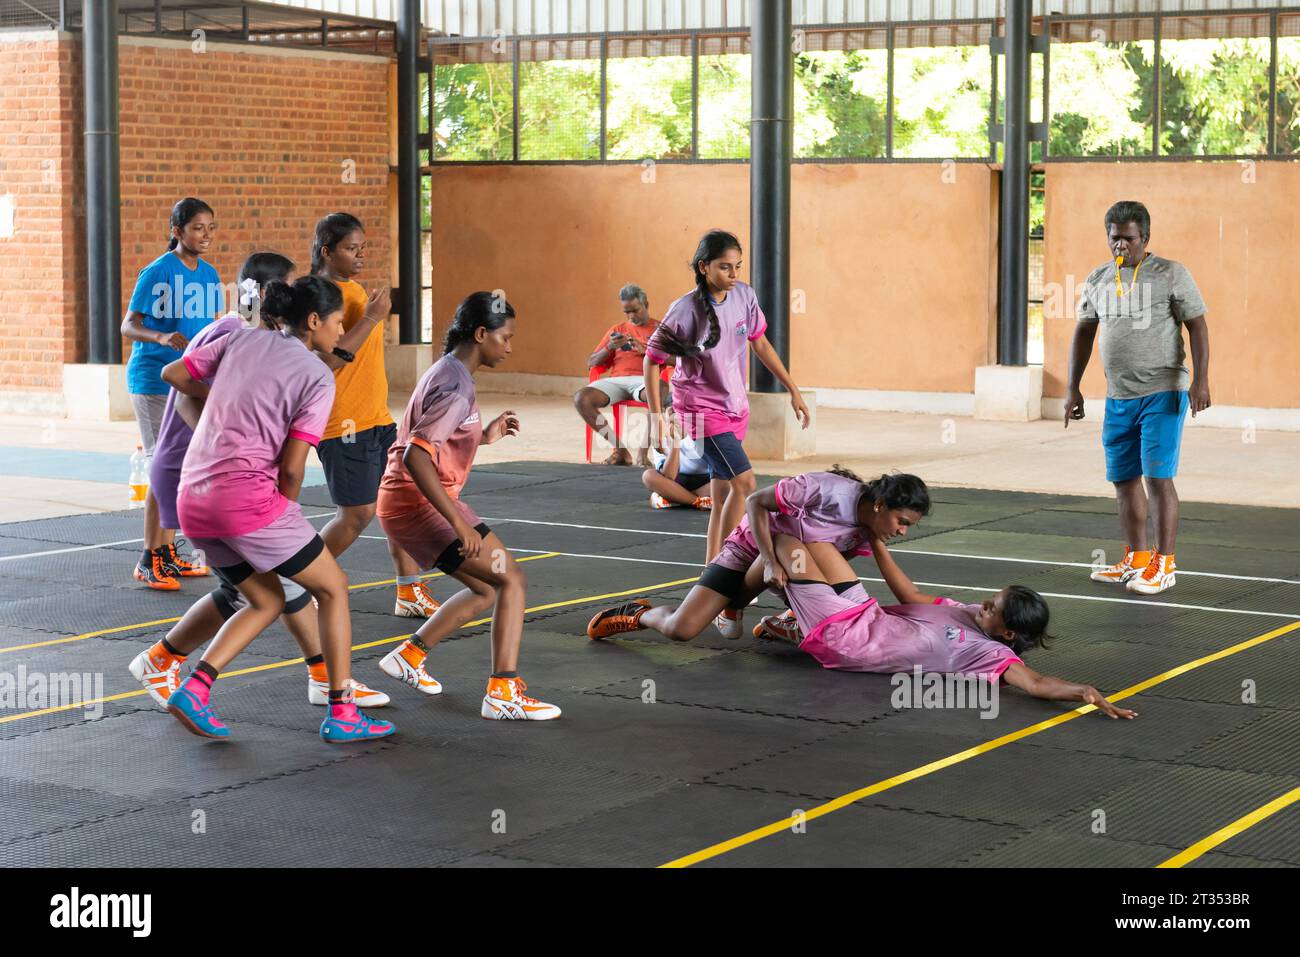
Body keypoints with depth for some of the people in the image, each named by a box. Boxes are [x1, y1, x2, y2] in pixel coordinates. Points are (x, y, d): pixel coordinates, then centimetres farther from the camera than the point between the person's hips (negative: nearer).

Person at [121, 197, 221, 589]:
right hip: (154, 380, -7)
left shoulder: (209, 274, 9)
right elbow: (128, 326, -14)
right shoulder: (156, 273, -11)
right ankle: (148, 561, -3)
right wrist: (161, 337, -32)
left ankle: (168, 553, 20)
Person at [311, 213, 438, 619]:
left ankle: (409, 594, 12)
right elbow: (327, 361, -24)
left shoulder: (355, 289, 15)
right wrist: (371, 318, -25)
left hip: (376, 418, 9)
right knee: (358, 513, -6)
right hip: (344, 425, -9)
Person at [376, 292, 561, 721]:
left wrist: (484, 436, 16)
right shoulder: (456, 386, -20)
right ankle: (503, 694, -16)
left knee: (487, 589, 19)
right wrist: (460, 523, -31)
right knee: (512, 579, -12)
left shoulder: (447, 373, 12)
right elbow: (416, 456, -29)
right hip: (417, 504, -10)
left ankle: (410, 655, 25)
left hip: (412, 502, 10)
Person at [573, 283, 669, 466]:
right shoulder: (617, 329, 26)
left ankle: (643, 450, -31)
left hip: (644, 382, -3)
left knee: (660, 389, -41)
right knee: (580, 398, -26)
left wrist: (645, 350, -10)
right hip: (615, 381, 3)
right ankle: (620, 449, -18)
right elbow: (591, 363, 20)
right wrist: (610, 347, 1)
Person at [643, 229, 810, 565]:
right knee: (744, 482, -17)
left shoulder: (744, 296, -5)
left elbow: (760, 343, 11)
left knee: (722, 495, 10)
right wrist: (656, 417, -13)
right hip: (702, 408, -6)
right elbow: (652, 360, -11)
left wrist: (793, 390, 12)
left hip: (735, 406, 6)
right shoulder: (685, 310, -20)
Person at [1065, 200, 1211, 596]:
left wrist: (1201, 379, -15)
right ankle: (1136, 559, 21)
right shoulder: (1097, 279, 11)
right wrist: (1072, 388, 13)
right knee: (1123, 479, 9)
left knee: (1158, 477, -9)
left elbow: (1197, 326, -5)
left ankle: (1163, 565, -2)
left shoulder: (1171, 274, -4)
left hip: (1162, 393, -6)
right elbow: (1083, 332, 17)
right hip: (1118, 397, 6)